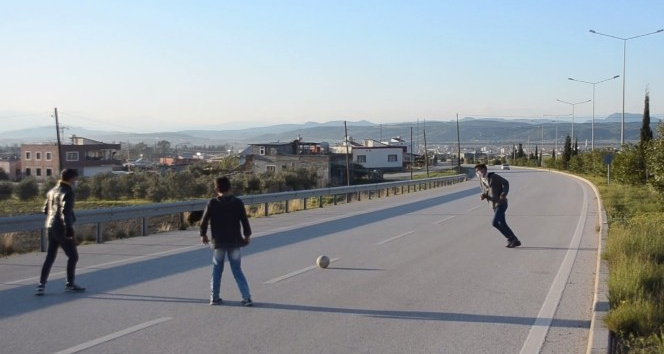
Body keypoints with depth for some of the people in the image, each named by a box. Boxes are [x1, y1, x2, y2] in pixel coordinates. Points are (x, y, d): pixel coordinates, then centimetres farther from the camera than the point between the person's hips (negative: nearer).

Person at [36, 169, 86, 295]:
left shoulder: (52, 191, 14)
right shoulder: (67, 192, -12)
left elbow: (46, 209, 18)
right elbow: (65, 211, -22)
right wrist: (69, 228, -26)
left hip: (50, 227, 8)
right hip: (61, 229, -8)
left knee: (50, 257, 11)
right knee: (73, 256, 5)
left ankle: (41, 285, 4)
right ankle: (69, 284, 10)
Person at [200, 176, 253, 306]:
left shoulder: (212, 203, -6)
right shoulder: (238, 202, -5)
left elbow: (204, 221, -1)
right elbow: (244, 221, -2)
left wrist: (203, 234, 15)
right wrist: (247, 235, 11)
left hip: (218, 243, 0)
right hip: (234, 242, 0)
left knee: (216, 271, 13)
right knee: (237, 271, 6)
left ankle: (214, 297, 16)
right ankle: (247, 297, 0)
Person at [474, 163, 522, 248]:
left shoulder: (493, 176, -14)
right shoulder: (481, 181, 6)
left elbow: (506, 183, -10)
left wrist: (504, 194, -23)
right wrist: (483, 196, -5)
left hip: (501, 203, -8)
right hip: (494, 205, 8)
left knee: (495, 223, -16)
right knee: (502, 224, 9)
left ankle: (510, 239, -3)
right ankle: (515, 241, 20)